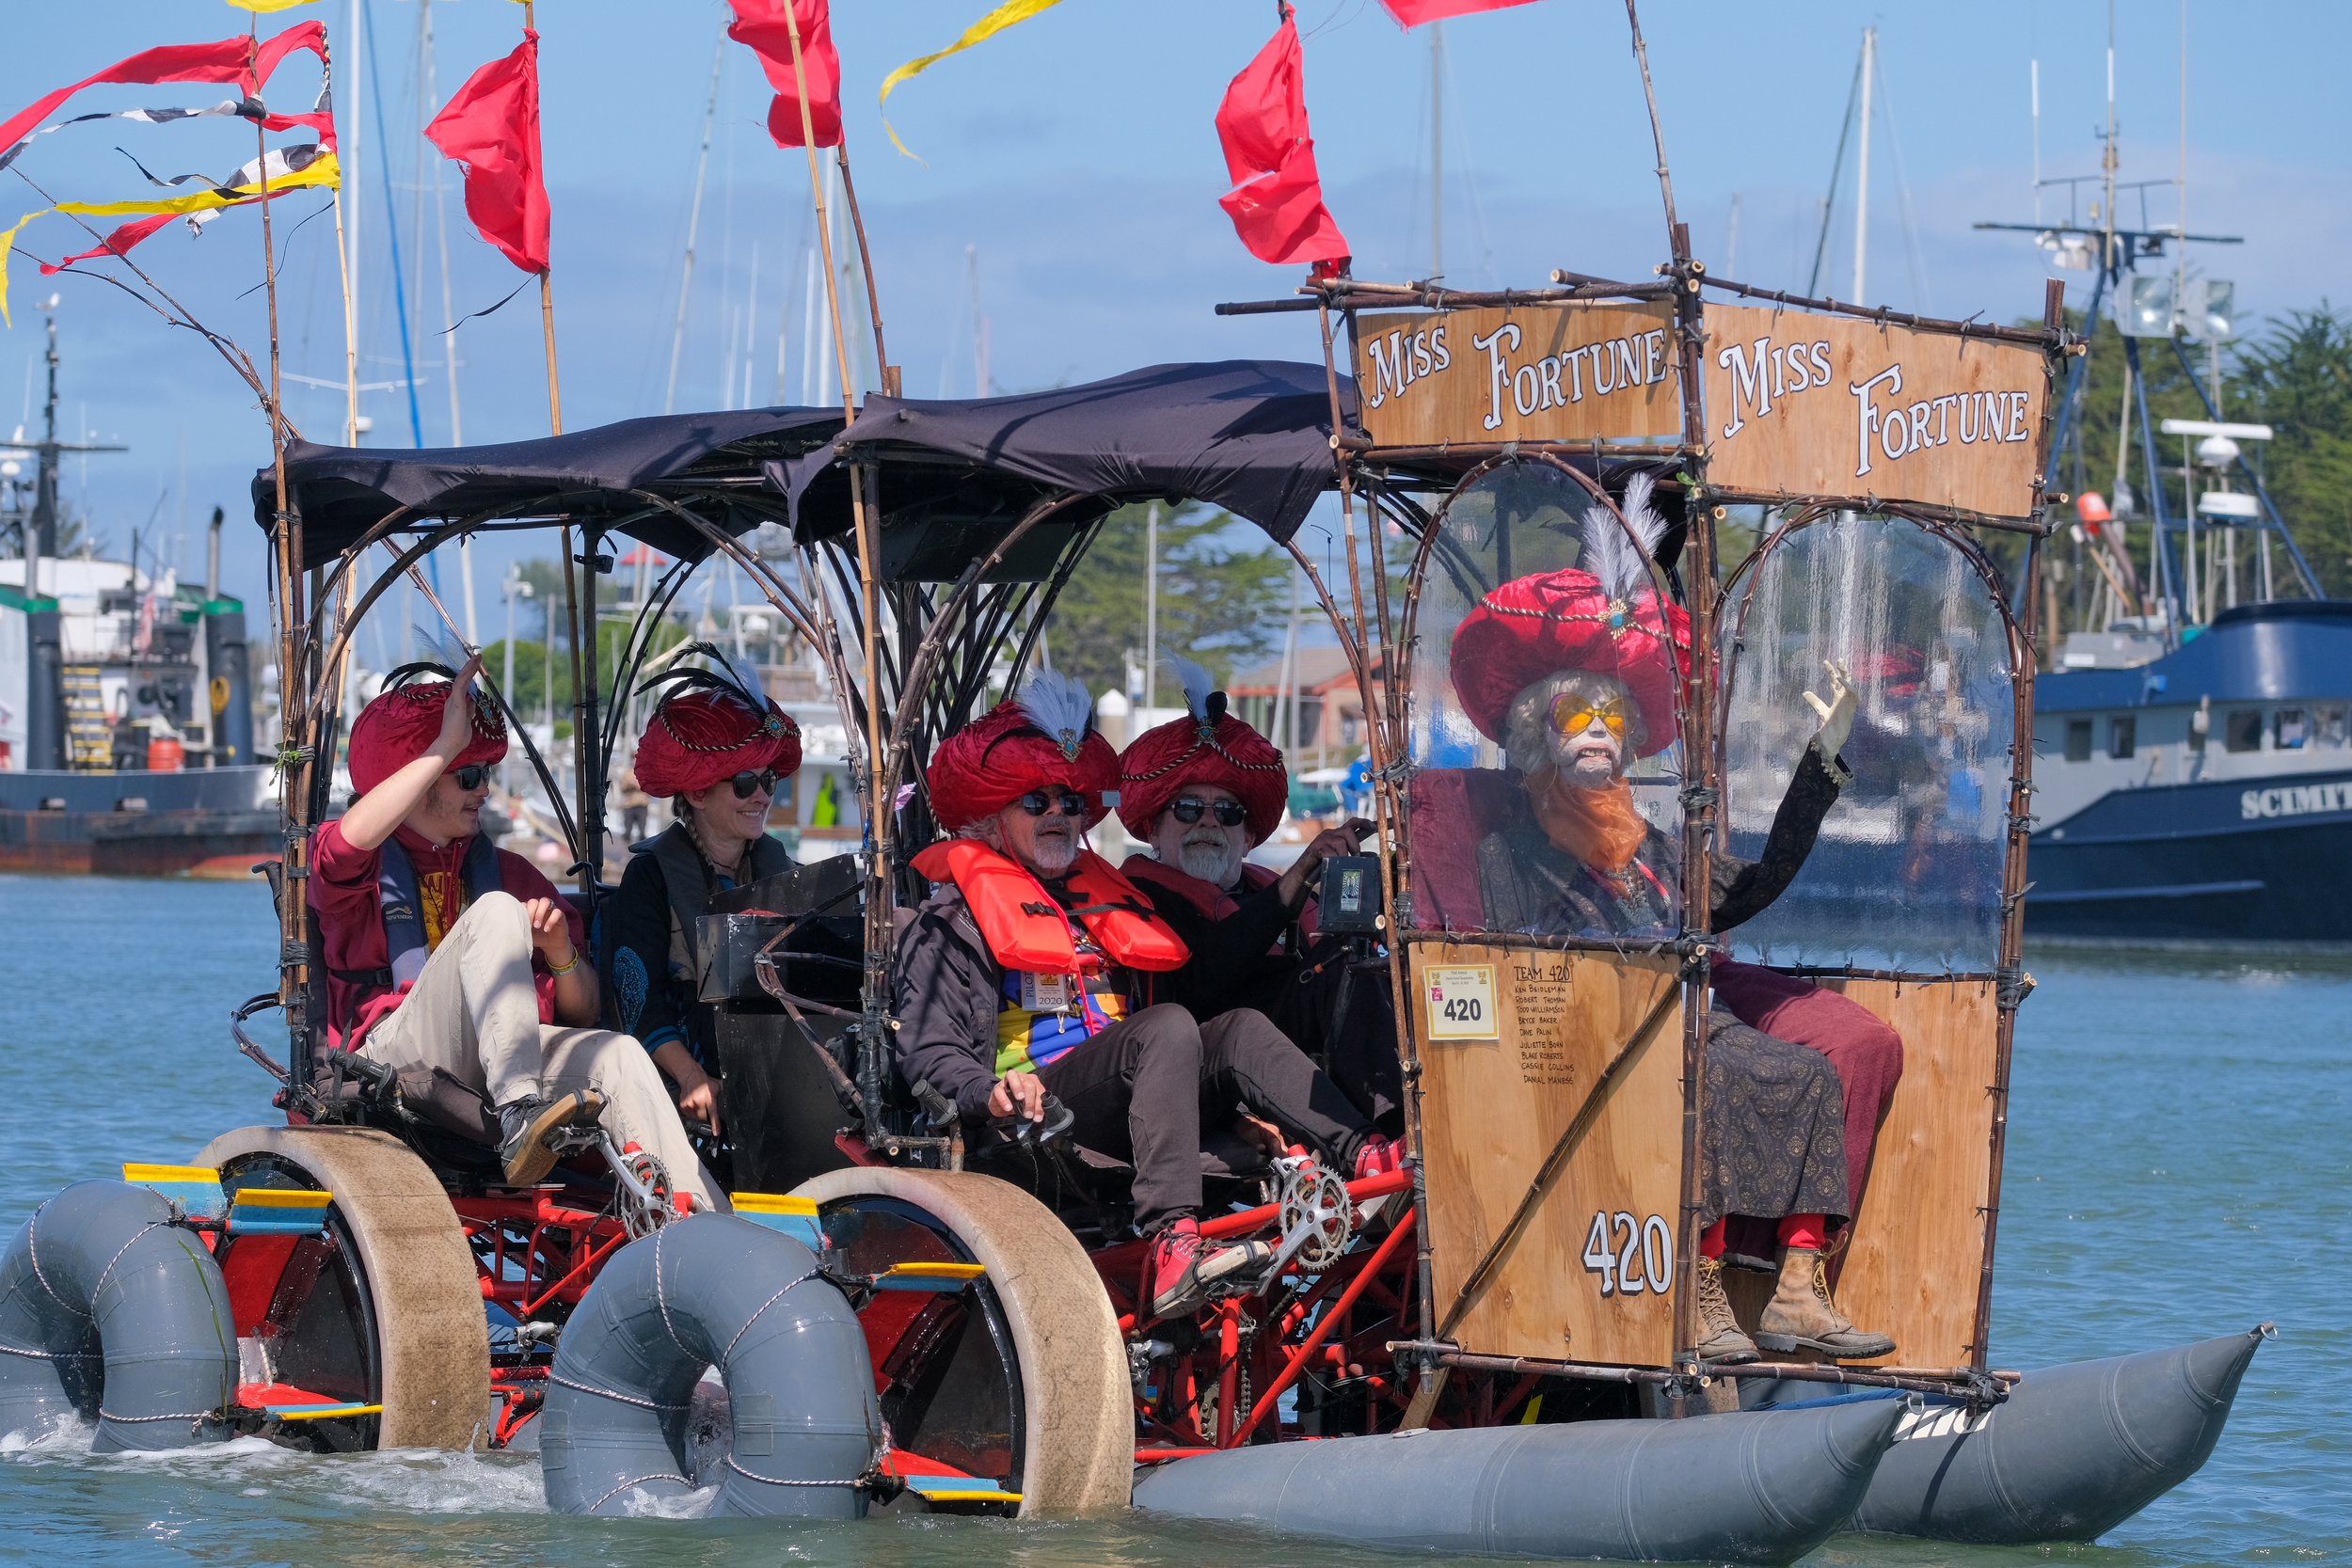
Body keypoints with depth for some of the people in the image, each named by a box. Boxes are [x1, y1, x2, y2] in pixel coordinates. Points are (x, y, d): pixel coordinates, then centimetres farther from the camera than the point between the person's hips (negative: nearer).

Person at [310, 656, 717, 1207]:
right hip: (392, 1056, -4)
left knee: (615, 1055, -27)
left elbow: (582, 1012, 19)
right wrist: (444, 746, -10)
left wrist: (560, 949, -4)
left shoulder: (509, 872, 25)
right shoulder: (362, 865, 13)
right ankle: (520, 1119, -46)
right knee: (496, 911, -26)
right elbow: (349, 841, -17)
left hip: (492, 1067, 4)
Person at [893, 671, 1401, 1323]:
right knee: (1166, 1027, -32)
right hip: (1038, 1115, -6)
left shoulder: (1106, 897, 31)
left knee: (1238, 1031, -19)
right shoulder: (954, 916, 9)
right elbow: (929, 1051, -3)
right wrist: (992, 1093, -25)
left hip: (1128, 1113, 6)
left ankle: (1366, 1158, -40)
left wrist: (1244, 1107, 16)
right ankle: (1171, 1245, -50)